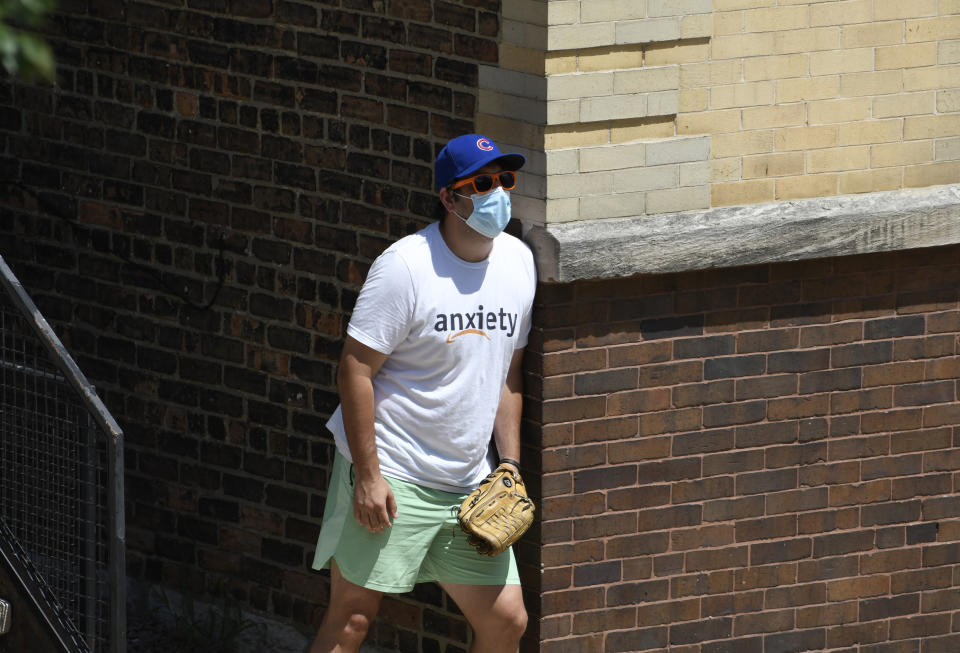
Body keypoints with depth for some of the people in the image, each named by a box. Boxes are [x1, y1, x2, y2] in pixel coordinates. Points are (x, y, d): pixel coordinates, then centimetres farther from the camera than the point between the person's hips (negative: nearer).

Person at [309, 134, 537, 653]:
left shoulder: (518, 262, 6)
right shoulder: (405, 266, -15)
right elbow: (355, 369, -14)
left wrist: (510, 467, 10)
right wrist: (368, 475, -17)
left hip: (470, 485, 6)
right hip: (390, 474, -6)